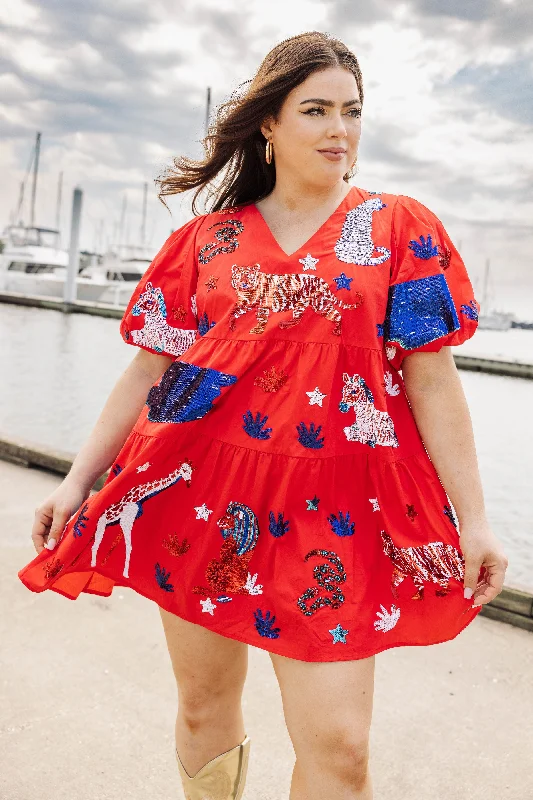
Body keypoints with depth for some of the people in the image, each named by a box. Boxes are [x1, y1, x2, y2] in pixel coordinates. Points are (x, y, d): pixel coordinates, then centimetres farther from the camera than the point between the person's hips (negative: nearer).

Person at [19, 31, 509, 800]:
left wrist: (472, 519, -4)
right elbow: (149, 369, 8)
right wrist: (79, 479, 5)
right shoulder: (207, 240, 7)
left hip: (335, 507, -2)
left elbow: (432, 381, -1)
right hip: (201, 493, 3)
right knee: (204, 706, 17)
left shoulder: (400, 229, 4)